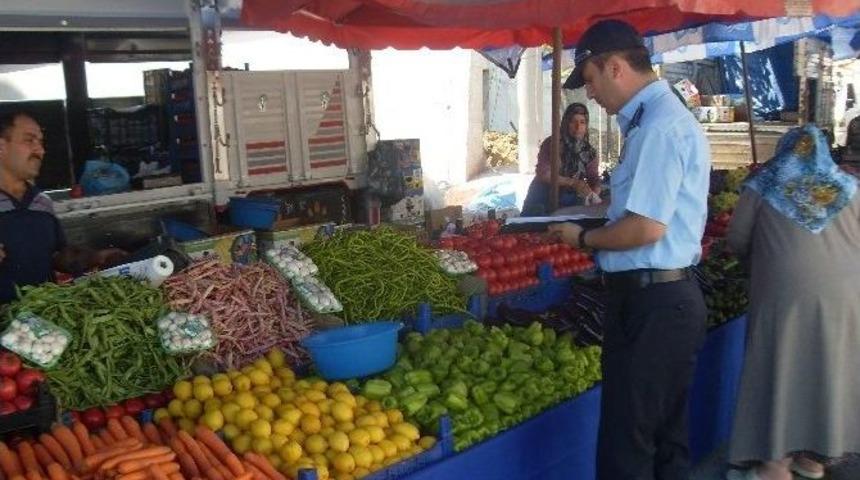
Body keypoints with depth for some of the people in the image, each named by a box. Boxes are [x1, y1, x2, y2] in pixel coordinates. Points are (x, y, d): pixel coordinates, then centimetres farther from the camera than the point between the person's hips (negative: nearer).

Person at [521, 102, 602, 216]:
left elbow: (594, 179, -5)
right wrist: (572, 182, -32)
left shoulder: (589, 151, 1)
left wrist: (594, 196, -29)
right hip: (543, 198, -3)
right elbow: (543, 173, -20)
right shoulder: (551, 143, -9)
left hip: (569, 200, 3)